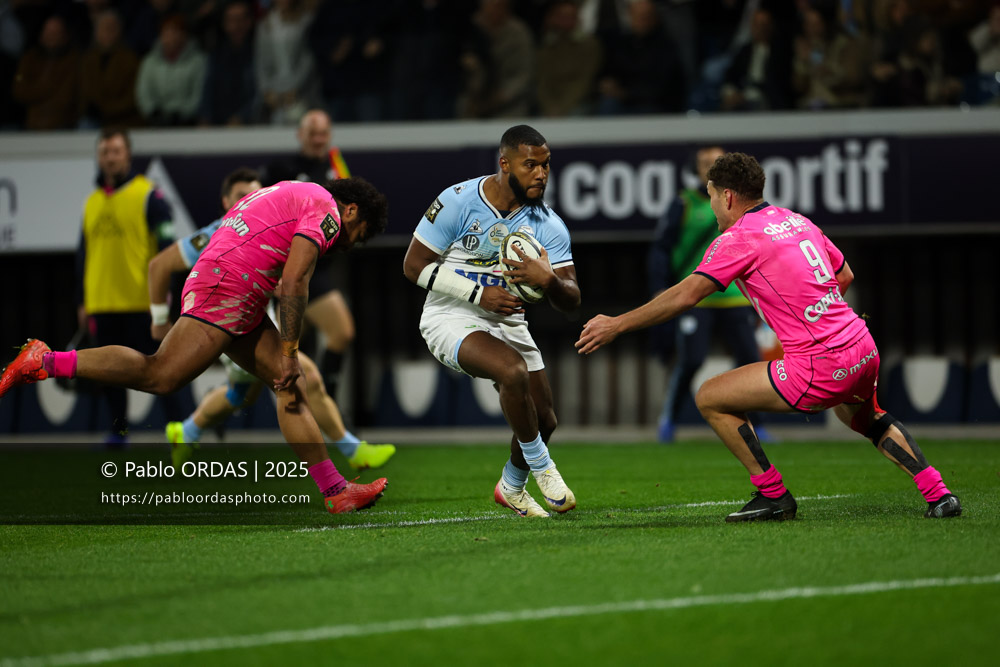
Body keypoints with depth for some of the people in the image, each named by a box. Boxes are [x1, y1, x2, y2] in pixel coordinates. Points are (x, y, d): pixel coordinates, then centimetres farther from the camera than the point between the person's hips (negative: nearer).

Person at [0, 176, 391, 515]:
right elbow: (293, 282, -13)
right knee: (160, 377, -18)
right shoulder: (326, 209, -2)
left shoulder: (288, 196, 29)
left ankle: (336, 492, 4)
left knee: (293, 389, 7)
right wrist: (289, 354, -10)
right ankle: (44, 362, -15)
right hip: (224, 292, -11)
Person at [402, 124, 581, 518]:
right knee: (513, 372, -32)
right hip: (452, 318, -6)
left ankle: (511, 488, 38)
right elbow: (414, 266, -12)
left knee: (543, 421, 7)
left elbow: (571, 302, -8)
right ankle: (541, 466, -11)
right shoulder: (458, 202, -16)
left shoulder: (548, 226, -5)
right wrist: (479, 293, -20)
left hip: (508, 323, 6)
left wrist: (549, 280, -32)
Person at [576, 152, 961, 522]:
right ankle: (938, 494, 30)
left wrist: (617, 325, -7)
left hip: (820, 368, -8)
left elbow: (685, 296, -13)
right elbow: (844, 275, 25)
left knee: (710, 399, 2)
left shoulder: (738, 237, -8)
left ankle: (774, 496, 7)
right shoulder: (797, 221, 15)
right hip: (863, 350, 8)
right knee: (866, 418, 39)